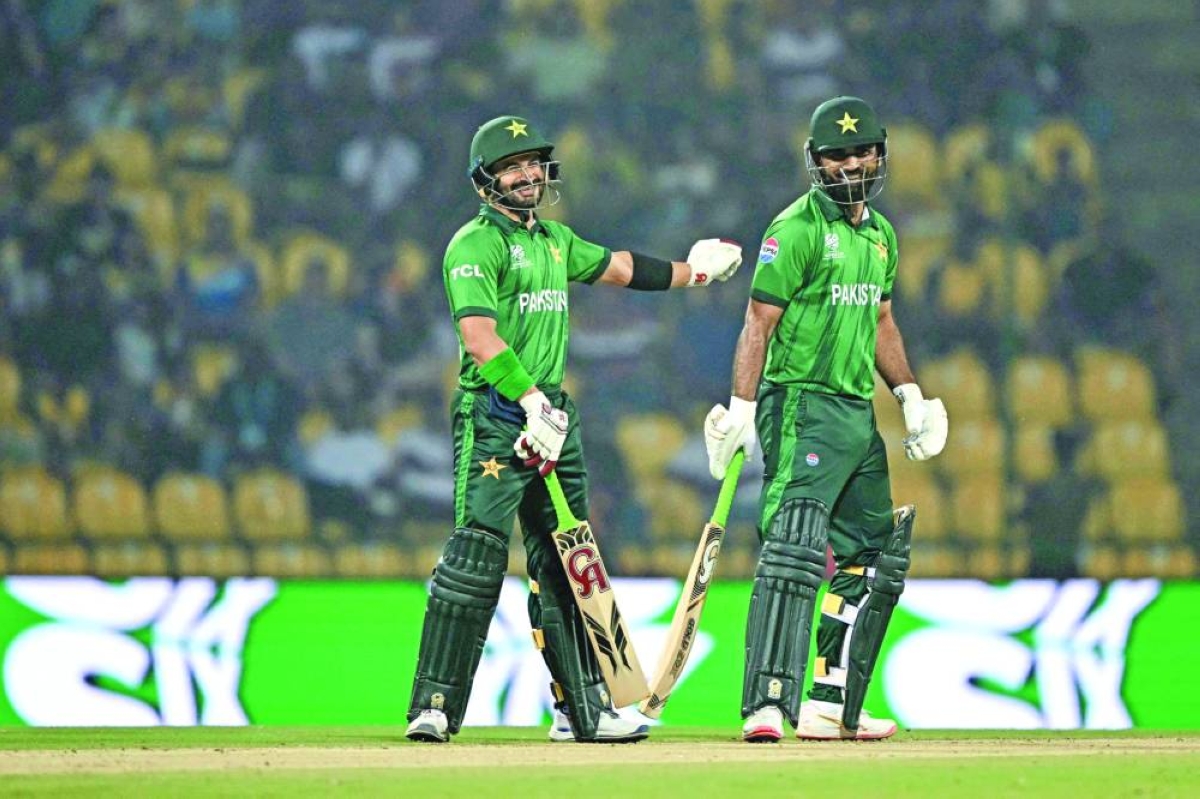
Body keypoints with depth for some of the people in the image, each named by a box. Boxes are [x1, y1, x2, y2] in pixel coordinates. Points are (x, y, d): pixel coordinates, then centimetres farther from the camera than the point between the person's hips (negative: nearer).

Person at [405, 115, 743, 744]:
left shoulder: (554, 238, 18)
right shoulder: (476, 244, -8)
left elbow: (614, 266, 36)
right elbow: (479, 336, -20)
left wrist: (690, 271, 45)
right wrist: (529, 399, -27)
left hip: (552, 411, 8)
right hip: (494, 414, -8)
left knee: (564, 563, 9)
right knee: (477, 554, -14)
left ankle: (583, 709, 12)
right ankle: (434, 708, -14)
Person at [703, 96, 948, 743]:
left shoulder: (880, 234, 15)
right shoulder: (797, 229, -9)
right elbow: (759, 323, -13)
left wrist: (910, 394, 17)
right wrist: (741, 410, -20)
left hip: (859, 415, 9)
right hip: (802, 406, -9)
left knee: (873, 559, 13)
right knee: (794, 550, -20)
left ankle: (830, 707, 20)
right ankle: (767, 707, -29)